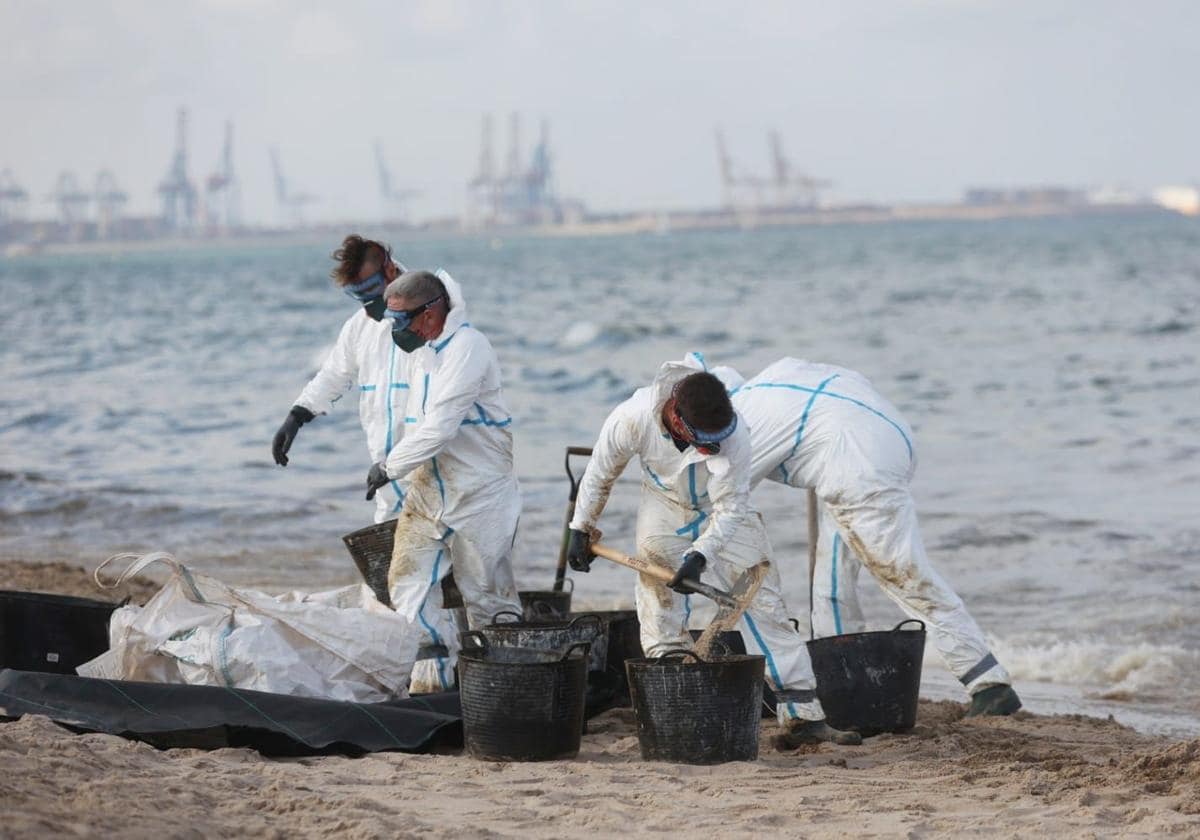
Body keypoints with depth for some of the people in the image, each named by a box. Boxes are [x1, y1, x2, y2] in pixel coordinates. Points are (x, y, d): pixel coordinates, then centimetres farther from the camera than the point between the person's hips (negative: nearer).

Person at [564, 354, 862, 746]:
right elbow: (600, 474, -10)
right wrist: (580, 529, 0)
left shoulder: (732, 432, -36)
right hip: (664, 509, 1)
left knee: (764, 602, -8)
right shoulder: (632, 419, -31)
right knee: (661, 618, -3)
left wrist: (700, 555, -39)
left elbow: (730, 508, -26)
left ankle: (802, 715, -9)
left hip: (724, 512, -1)